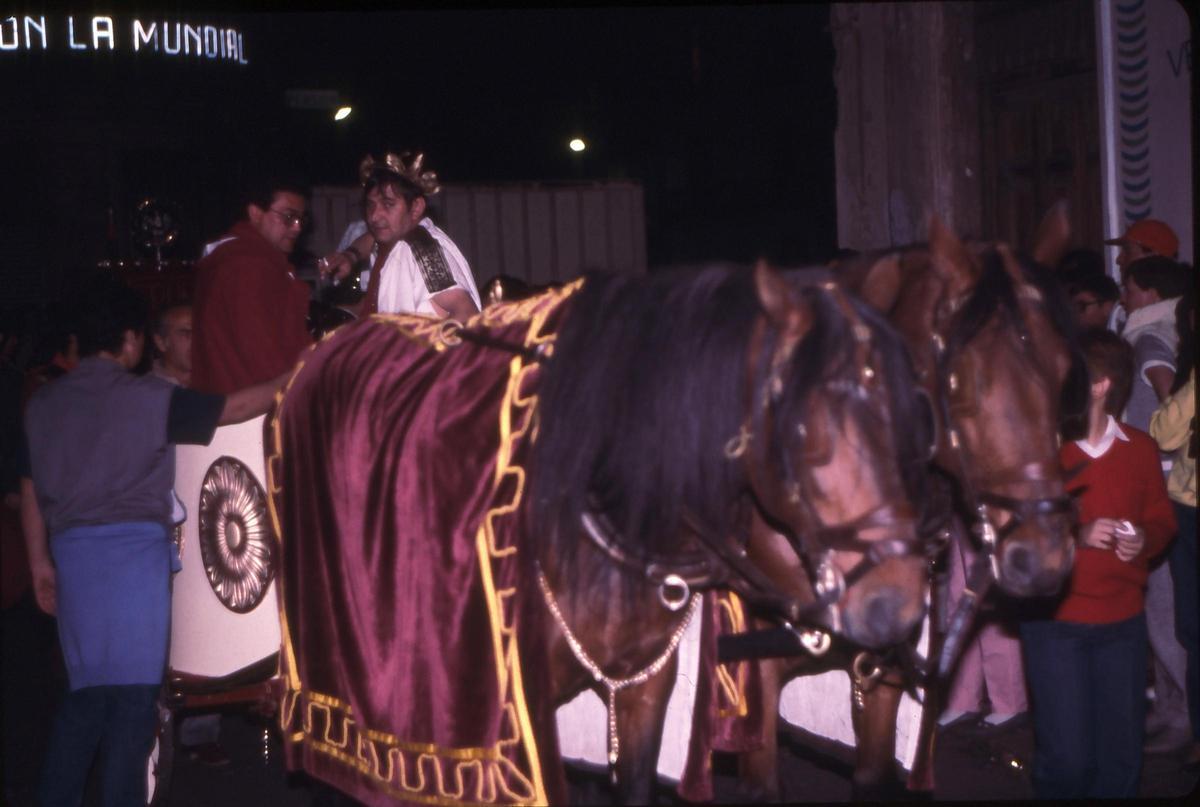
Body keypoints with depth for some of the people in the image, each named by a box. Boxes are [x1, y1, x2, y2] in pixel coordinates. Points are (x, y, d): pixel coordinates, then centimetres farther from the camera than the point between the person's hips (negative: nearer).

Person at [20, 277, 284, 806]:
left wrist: (40, 562, 21)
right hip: (134, 546, -5)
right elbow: (235, 408, 1)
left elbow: (30, 489, 14)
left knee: (86, 687, 13)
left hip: (72, 550, 5)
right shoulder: (148, 398, -3)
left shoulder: (44, 403, 11)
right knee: (132, 686, -2)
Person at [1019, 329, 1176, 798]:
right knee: (1067, 758, -5)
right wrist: (1076, 536, -20)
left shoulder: (1140, 448, 3)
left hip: (1123, 620, 3)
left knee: (1122, 757, 8)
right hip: (1055, 621, -3)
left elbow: (1162, 517, 14)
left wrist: (1145, 538, -7)